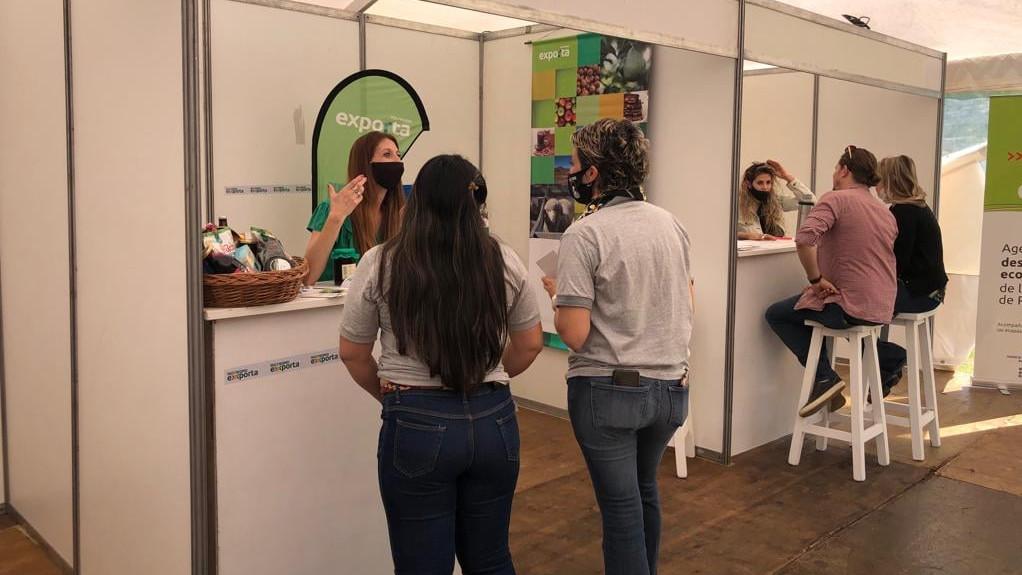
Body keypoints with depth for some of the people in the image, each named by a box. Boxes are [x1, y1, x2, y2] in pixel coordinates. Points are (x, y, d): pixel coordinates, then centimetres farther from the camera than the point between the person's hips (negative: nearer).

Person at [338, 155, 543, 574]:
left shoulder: (380, 264, -7)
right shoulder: (505, 262, -1)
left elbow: (352, 353, 2)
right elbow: (530, 345, 9)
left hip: (417, 426, -3)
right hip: (494, 421, 3)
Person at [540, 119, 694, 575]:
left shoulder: (584, 234, -17)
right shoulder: (671, 224, 3)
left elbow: (573, 333, -20)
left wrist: (557, 295, -2)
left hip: (608, 391, -6)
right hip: (670, 386, 7)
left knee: (621, 505, 9)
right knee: (645, 491, 26)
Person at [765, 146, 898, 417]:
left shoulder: (837, 199, -10)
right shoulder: (885, 211, 18)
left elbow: (804, 238, -28)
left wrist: (815, 278, -15)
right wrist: (820, 279, 15)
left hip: (852, 307, -9)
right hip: (883, 309, 9)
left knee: (776, 314, 7)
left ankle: (825, 377, -2)